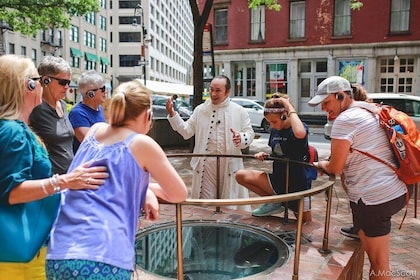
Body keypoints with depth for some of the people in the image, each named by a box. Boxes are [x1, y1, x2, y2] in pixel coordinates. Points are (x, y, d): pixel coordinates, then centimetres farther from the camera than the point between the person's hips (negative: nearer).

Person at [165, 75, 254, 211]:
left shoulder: (239, 111, 3)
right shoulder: (200, 110, 8)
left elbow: (249, 132, 4)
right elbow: (186, 131, 9)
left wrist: (241, 138, -19)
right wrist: (172, 115, -2)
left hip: (229, 163, -1)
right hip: (206, 163, 1)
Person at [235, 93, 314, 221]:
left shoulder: (301, 126, -16)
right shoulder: (274, 130, 3)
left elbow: (300, 134, -44)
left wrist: (290, 108, -31)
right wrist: (265, 155, -4)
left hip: (297, 184, -6)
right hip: (278, 179, 6)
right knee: (241, 175, -7)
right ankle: (275, 203, 4)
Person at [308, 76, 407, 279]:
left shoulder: (344, 120, -16)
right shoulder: (371, 112, 12)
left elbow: (335, 168, -13)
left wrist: (320, 164, 8)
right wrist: (329, 163, 15)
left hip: (372, 199, -9)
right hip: (395, 192, 9)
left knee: (378, 263, 4)